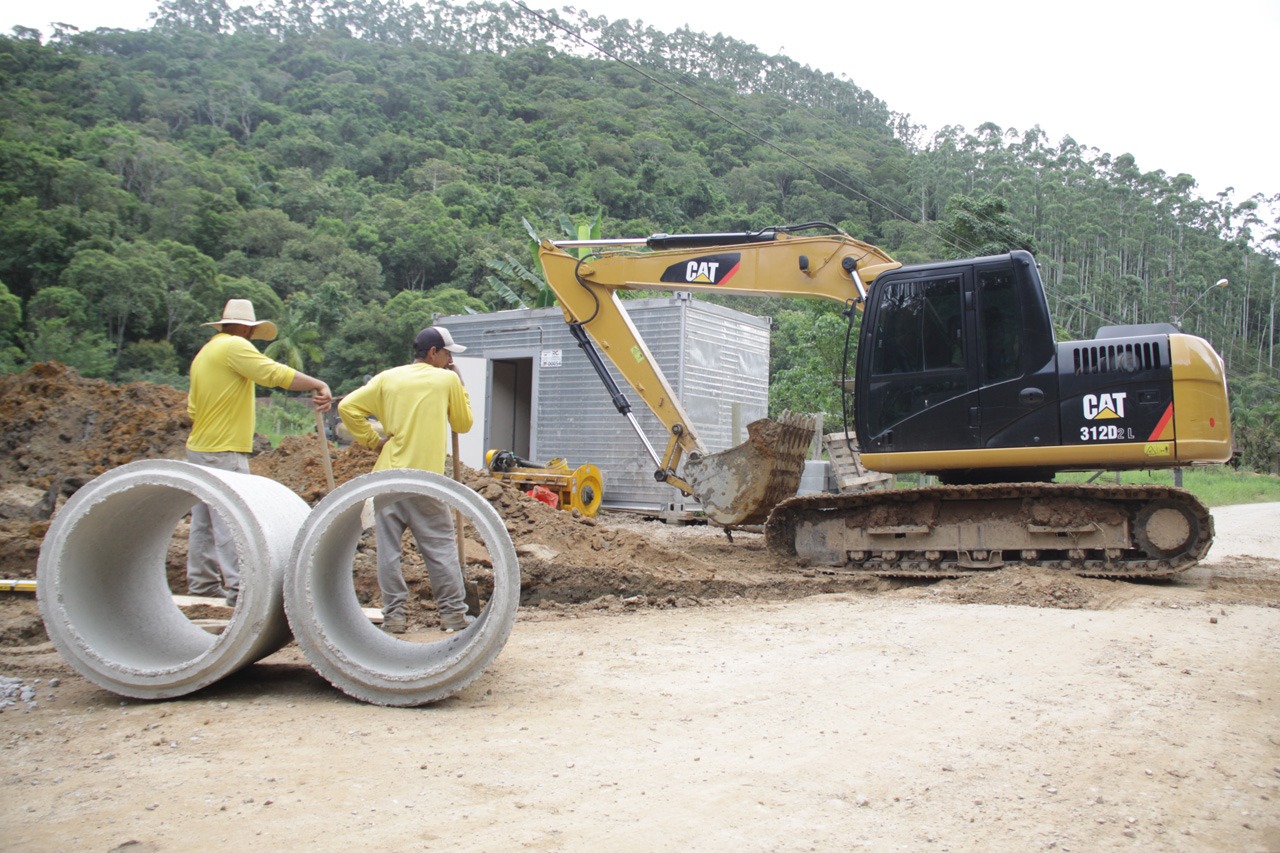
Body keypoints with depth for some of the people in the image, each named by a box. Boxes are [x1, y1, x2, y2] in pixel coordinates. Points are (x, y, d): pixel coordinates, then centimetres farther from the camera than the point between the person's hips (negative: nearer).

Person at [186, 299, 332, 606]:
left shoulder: (205, 352, 18)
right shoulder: (234, 346, -11)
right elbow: (275, 373, -22)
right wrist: (318, 385, -24)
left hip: (199, 449, 10)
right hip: (224, 453, -10)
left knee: (204, 520, 14)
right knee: (232, 521, -10)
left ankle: (202, 581, 21)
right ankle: (239, 588, -12)